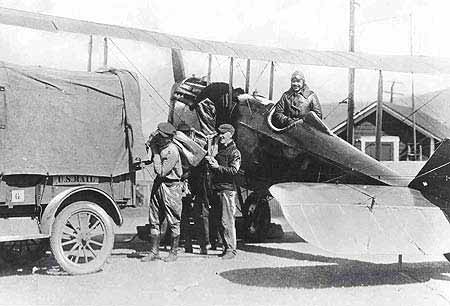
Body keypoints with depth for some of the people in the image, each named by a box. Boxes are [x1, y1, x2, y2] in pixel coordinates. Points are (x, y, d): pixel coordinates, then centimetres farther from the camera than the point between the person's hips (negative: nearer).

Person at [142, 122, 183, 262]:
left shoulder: (172, 152, -21)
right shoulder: (159, 145, 2)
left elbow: (161, 172, -23)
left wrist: (155, 153, -18)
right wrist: (151, 145, 3)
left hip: (171, 187, -8)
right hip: (158, 184, 8)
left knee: (173, 222, 3)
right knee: (154, 220, 9)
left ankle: (173, 253, 13)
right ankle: (154, 252, 16)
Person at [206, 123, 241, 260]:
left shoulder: (234, 152, -5)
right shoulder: (218, 149, 18)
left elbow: (234, 170, -17)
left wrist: (218, 167, -21)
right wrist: (210, 162, 2)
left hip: (228, 189, -8)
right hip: (216, 189, 8)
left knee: (227, 221, -9)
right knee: (220, 222, 11)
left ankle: (231, 250, -4)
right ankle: (226, 247, 19)